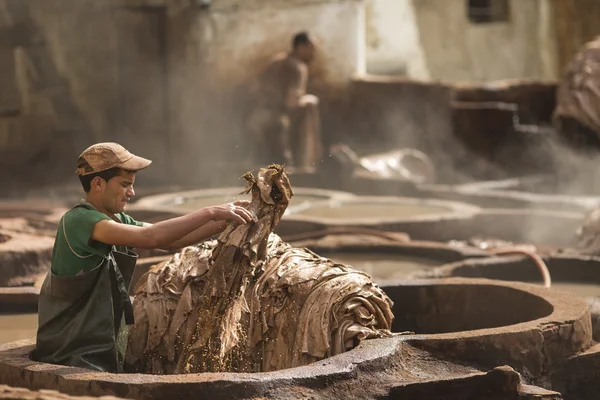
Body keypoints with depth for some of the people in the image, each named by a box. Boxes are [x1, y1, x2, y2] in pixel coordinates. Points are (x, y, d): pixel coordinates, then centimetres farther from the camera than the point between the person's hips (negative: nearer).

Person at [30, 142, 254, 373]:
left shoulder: (117, 221, 10)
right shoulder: (78, 221, -19)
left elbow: (171, 240, 8)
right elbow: (150, 237, -29)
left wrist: (224, 222, -5)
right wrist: (210, 213, -25)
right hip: (72, 356, -9)